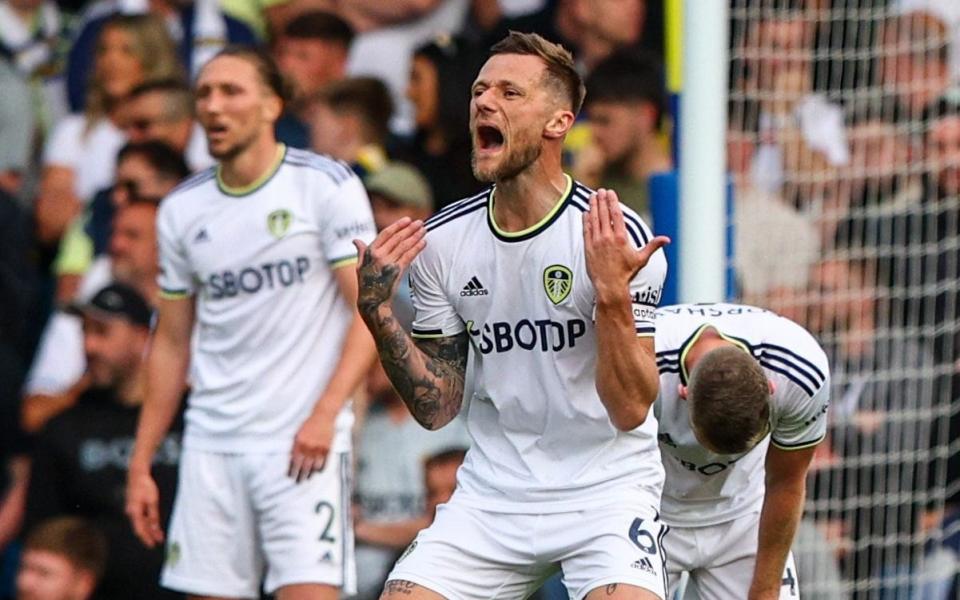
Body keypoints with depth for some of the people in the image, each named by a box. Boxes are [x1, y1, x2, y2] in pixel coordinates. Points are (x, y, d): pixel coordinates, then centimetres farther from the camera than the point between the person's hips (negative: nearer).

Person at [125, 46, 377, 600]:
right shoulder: (182, 210, 11)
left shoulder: (326, 185, -3)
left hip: (305, 444, -5)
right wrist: (141, 463, 12)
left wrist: (325, 414, -18)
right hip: (212, 445, 5)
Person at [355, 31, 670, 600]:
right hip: (490, 497, 4)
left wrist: (613, 295, -27)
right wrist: (378, 311, -6)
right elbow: (438, 407, 6)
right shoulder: (441, 240, 2)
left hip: (607, 486, -4)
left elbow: (630, 409, -14)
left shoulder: (617, 237, -11)